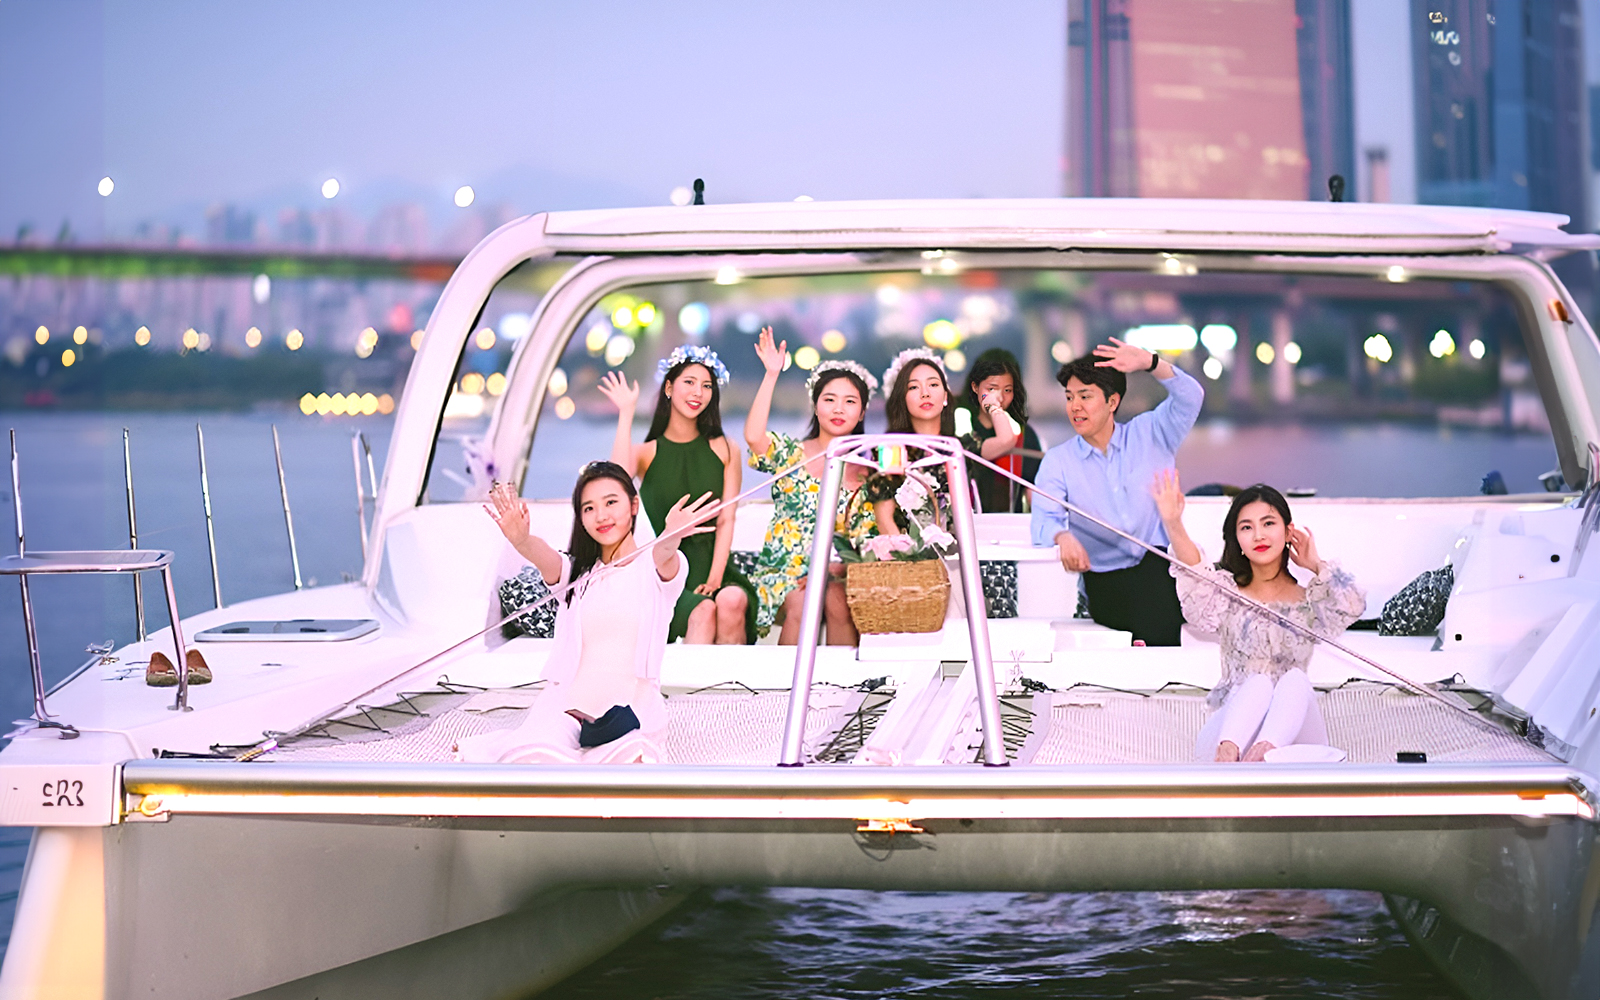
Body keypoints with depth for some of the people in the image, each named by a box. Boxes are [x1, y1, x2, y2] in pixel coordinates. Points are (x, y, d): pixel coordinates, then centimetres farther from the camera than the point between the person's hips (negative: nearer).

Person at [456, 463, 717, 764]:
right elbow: (543, 557, -14)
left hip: (632, 707, -1)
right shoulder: (576, 572, 9)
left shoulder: (655, 568, 4)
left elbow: (663, 556, -21)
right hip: (566, 704, 1)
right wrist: (520, 540, -40)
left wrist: (671, 537, -48)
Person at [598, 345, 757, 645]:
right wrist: (626, 414, -8)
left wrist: (714, 579, -9)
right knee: (704, 611, -33)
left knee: (732, 602, -33)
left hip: (712, 566, 1)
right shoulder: (646, 453, 11)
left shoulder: (724, 450, 14)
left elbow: (726, 520, 5)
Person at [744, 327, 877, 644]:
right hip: (785, 568, -1)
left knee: (838, 602, -31)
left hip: (838, 573, 1)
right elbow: (753, 437, -16)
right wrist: (771, 375, -17)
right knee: (801, 604, -32)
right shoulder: (791, 454, 7)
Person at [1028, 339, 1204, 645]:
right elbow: (1043, 520, -3)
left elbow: (1189, 397, -3)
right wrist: (1063, 536, -28)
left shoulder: (1148, 434, 14)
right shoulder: (1057, 461, 13)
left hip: (1160, 565, 1)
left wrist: (1150, 363, -21)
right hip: (1106, 581, -1)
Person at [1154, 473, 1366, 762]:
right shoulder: (1227, 595, 12)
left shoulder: (1309, 600, 14)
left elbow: (1353, 604, -6)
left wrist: (1317, 565, 6)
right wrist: (1173, 524, -29)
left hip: (1292, 734, 1)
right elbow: (1194, 574, -11)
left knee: (1296, 680, -28)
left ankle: (1265, 751, -55)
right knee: (1259, 682, -29)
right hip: (1230, 727, 0)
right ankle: (1227, 754, -56)